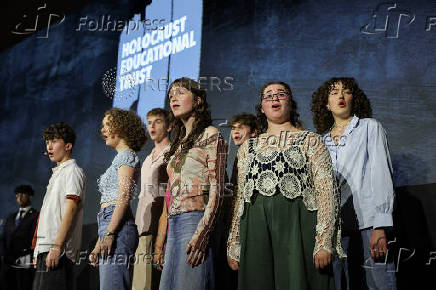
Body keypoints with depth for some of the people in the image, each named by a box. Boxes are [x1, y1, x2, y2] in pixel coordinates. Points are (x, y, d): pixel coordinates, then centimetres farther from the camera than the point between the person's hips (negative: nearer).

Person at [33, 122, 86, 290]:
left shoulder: (72, 171, -4)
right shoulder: (57, 173, 23)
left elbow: (70, 211, -15)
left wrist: (56, 246, -21)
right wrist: (38, 251, 20)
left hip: (58, 250, -9)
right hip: (45, 248, 9)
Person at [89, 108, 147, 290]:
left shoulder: (127, 155, -1)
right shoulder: (119, 158, 26)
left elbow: (124, 196, -14)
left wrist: (109, 234, -22)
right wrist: (98, 244, 22)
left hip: (118, 227, -10)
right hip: (109, 224, 10)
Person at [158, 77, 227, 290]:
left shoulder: (210, 135, 0)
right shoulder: (178, 143, 22)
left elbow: (216, 190, -9)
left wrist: (201, 233, -20)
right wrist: (165, 237, 15)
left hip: (196, 221, -7)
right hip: (174, 225, 7)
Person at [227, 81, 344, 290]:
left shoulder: (310, 141, 8)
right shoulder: (248, 147, 19)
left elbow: (326, 190, -1)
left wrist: (324, 242, -12)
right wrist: (233, 245, 10)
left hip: (298, 227, -3)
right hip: (256, 231, 3)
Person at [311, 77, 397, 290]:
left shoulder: (370, 127, 8)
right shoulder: (322, 140, 20)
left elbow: (381, 175, -2)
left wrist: (380, 226, -13)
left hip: (368, 223, -4)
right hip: (335, 225, 4)